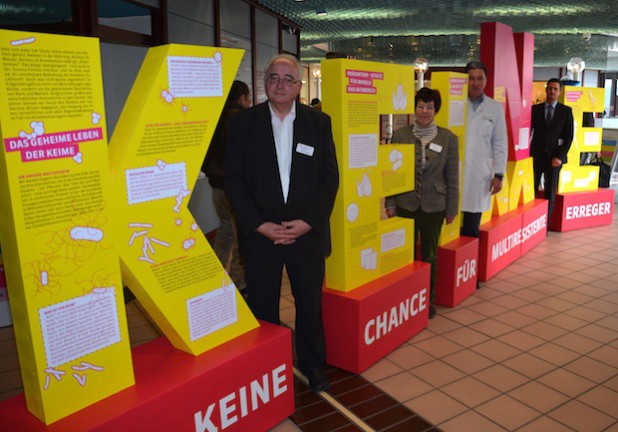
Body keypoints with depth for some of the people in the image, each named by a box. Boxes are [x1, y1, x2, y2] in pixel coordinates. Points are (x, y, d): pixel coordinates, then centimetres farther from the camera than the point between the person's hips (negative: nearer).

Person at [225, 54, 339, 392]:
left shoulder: (319, 122, 4)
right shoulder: (243, 123, 1)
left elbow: (330, 177, 1)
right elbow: (234, 179, -2)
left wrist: (307, 222, -9)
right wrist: (260, 225, -11)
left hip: (307, 233, 1)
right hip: (260, 234, 0)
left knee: (311, 305, 12)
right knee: (263, 310, 10)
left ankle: (313, 366, 33)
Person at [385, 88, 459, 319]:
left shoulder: (448, 138, -2)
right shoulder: (400, 135, -2)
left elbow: (452, 176, 1)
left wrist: (452, 208, 1)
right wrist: (390, 203, -1)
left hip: (434, 206, 0)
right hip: (405, 204, 0)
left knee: (430, 255, 11)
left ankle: (428, 299, 27)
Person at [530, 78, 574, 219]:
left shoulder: (566, 111, 5)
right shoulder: (535, 109, 7)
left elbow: (569, 136, 1)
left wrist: (560, 157, -8)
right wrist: (528, 154, -2)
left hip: (554, 158, 0)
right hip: (536, 156, 1)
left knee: (550, 193, 2)